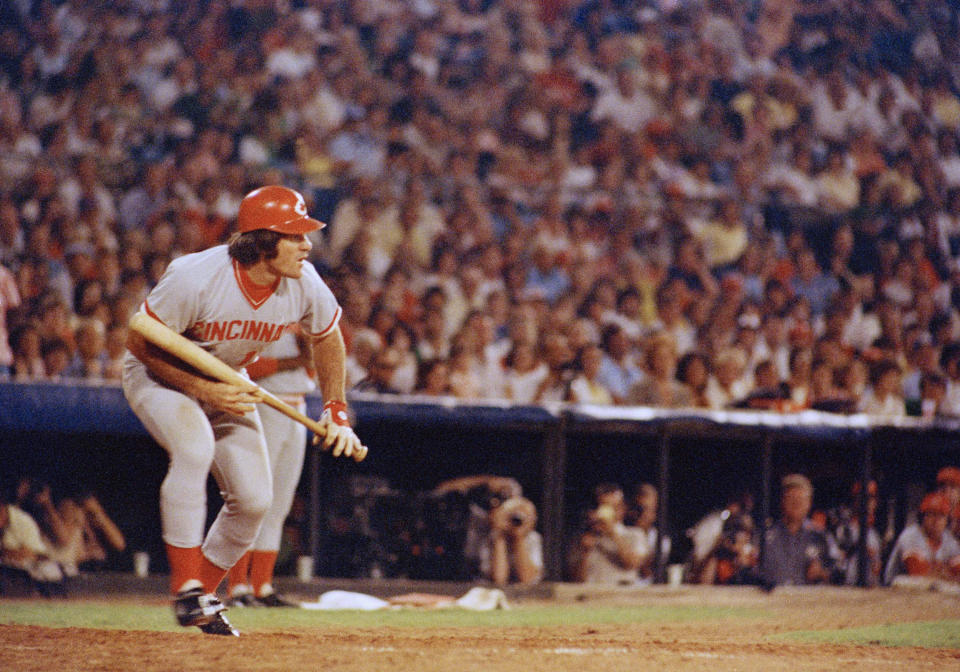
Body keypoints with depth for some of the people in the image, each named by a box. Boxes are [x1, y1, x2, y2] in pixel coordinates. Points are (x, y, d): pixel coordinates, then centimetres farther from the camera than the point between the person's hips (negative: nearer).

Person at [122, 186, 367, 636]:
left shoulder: (305, 286, -19)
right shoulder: (195, 278, -35)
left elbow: (326, 336, 4)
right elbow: (140, 342, -24)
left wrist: (336, 411, -1)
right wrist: (203, 391, -29)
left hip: (226, 382, 6)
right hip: (158, 376, -5)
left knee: (255, 499, -4)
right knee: (194, 448, -34)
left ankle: (203, 594, 18)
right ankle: (186, 586, -28)